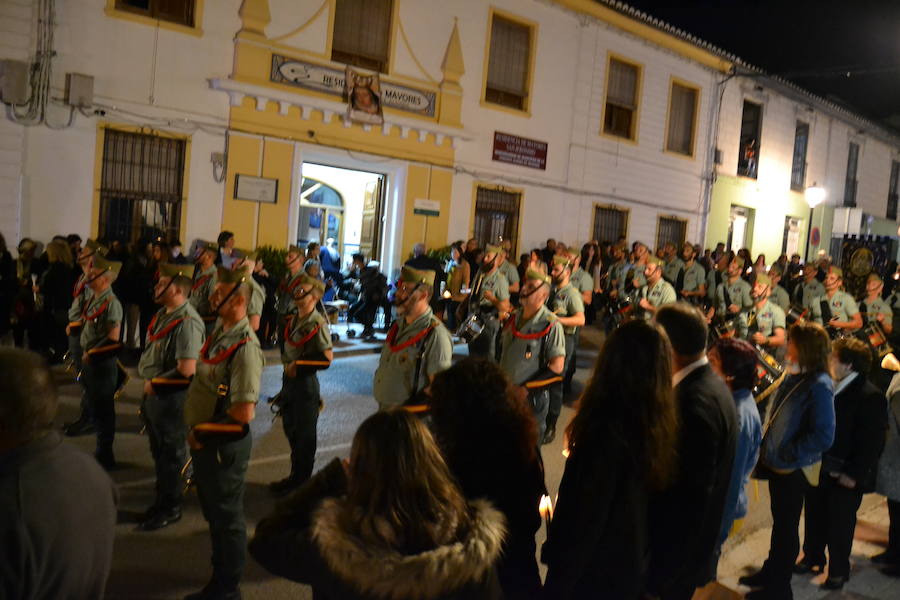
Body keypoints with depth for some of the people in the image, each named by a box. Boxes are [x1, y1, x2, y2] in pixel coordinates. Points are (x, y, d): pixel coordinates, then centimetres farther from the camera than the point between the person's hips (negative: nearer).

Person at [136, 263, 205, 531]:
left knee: (171, 454, 7)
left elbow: (186, 371, -27)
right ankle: (161, 501, 39)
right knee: (158, 451, 22)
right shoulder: (162, 314, 6)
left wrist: (154, 383, -15)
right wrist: (146, 378, 5)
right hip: (152, 394, 9)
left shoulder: (187, 323, -24)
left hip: (171, 398, -9)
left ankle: (170, 509, 23)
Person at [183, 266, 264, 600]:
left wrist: (204, 431, -14)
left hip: (223, 444, -9)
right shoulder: (220, 331, 4)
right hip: (204, 441, 9)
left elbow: (244, 413, -28)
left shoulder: (245, 346, -25)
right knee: (213, 513, 23)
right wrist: (196, 432, 7)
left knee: (227, 518, 9)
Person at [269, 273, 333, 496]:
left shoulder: (318, 324, -18)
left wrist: (299, 366, -17)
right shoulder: (293, 320, 7)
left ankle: (301, 482, 20)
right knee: (291, 429, 19)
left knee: (304, 435, 5)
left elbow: (327, 358, -21)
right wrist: (287, 364, 8)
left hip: (306, 383, -9)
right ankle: (295, 475, 36)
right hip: (290, 380, 9)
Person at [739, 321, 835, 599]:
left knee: (786, 525, 9)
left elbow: (823, 437, -25)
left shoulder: (819, 386, -22)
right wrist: (767, 447, 7)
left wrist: (786, 454, -19)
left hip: (792, 470, -7)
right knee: (779, 521, 22)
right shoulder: (794, 377, 2)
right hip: (775, 463, 7)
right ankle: (771, 571, 40)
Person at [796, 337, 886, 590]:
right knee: (814, 517, 19)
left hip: (845, 476, -6)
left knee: (840, 524, 10)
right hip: (819, 468, 6)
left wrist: (854, 474, -17)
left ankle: (838, 571, 29)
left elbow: (873, 442, -17)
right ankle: (812, 558, 38)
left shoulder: (870, 397, -17)